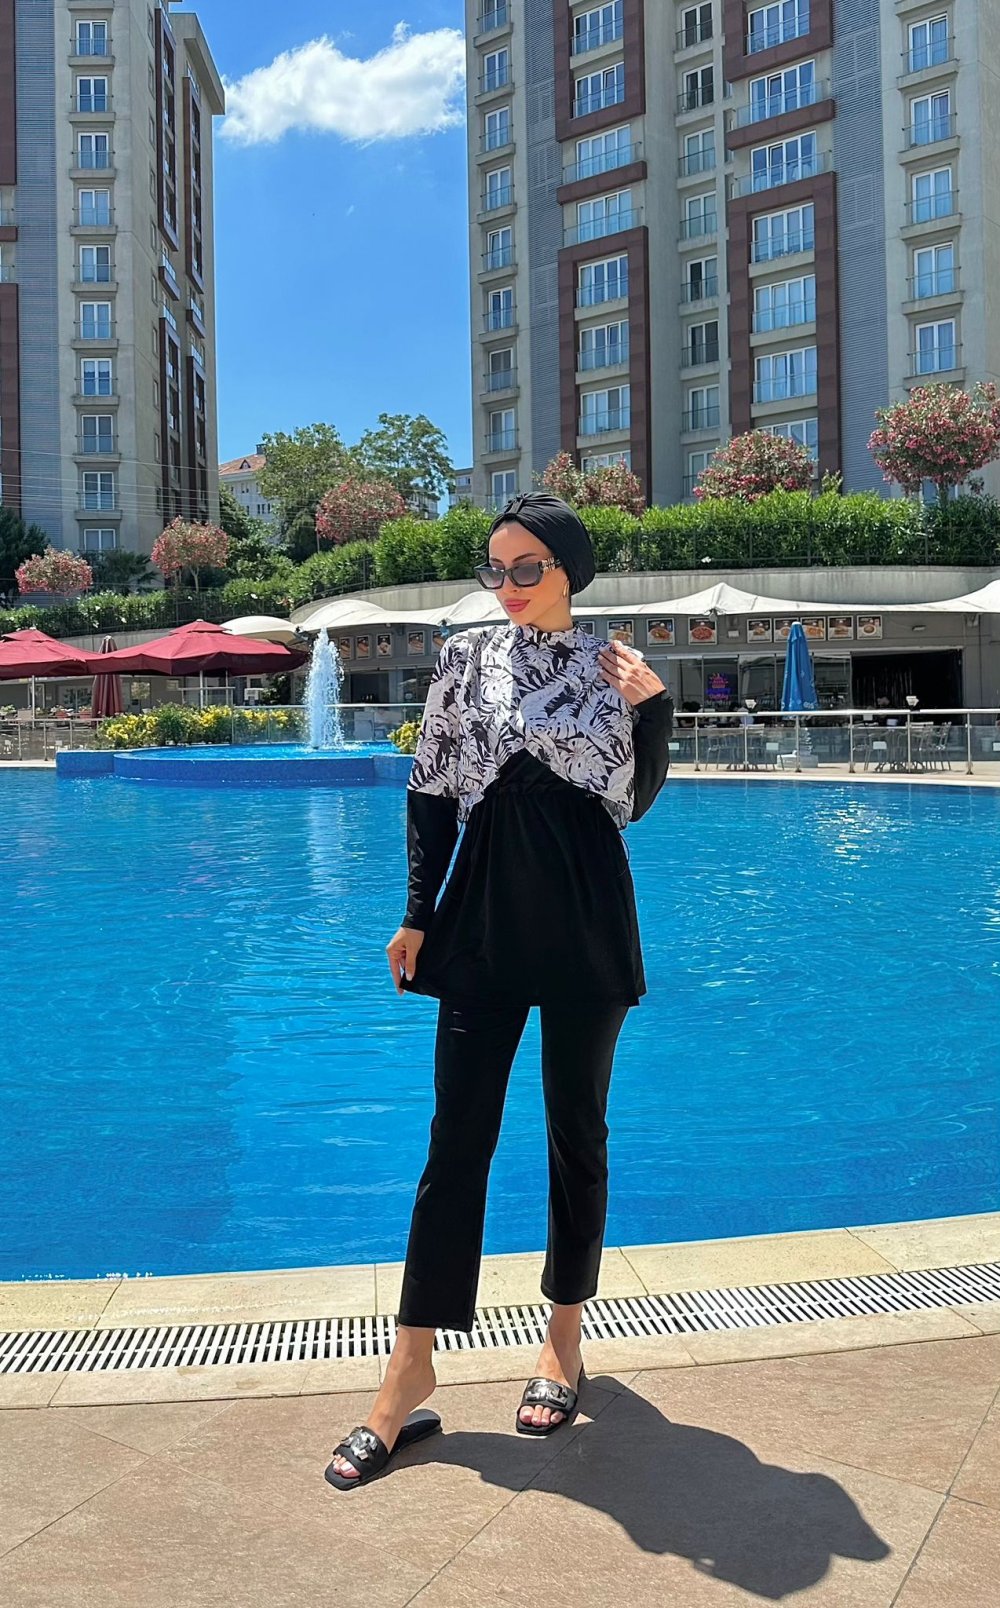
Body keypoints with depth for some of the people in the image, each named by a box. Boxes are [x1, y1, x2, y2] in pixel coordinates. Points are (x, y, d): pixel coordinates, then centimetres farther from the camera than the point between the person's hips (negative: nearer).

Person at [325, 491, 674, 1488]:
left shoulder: (613, 666, 4)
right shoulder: (465, 659, 4)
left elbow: (635, 802, 5)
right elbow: (431, 793, 5)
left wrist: (651, 706, -9)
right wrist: (418, 915, 3)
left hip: (588, 924, 0)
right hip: (485, 920, 0)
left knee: (577, 1133, 9)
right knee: (456, 1140, 0)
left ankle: (564, 1337, 27)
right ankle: (410, 1377, 8)